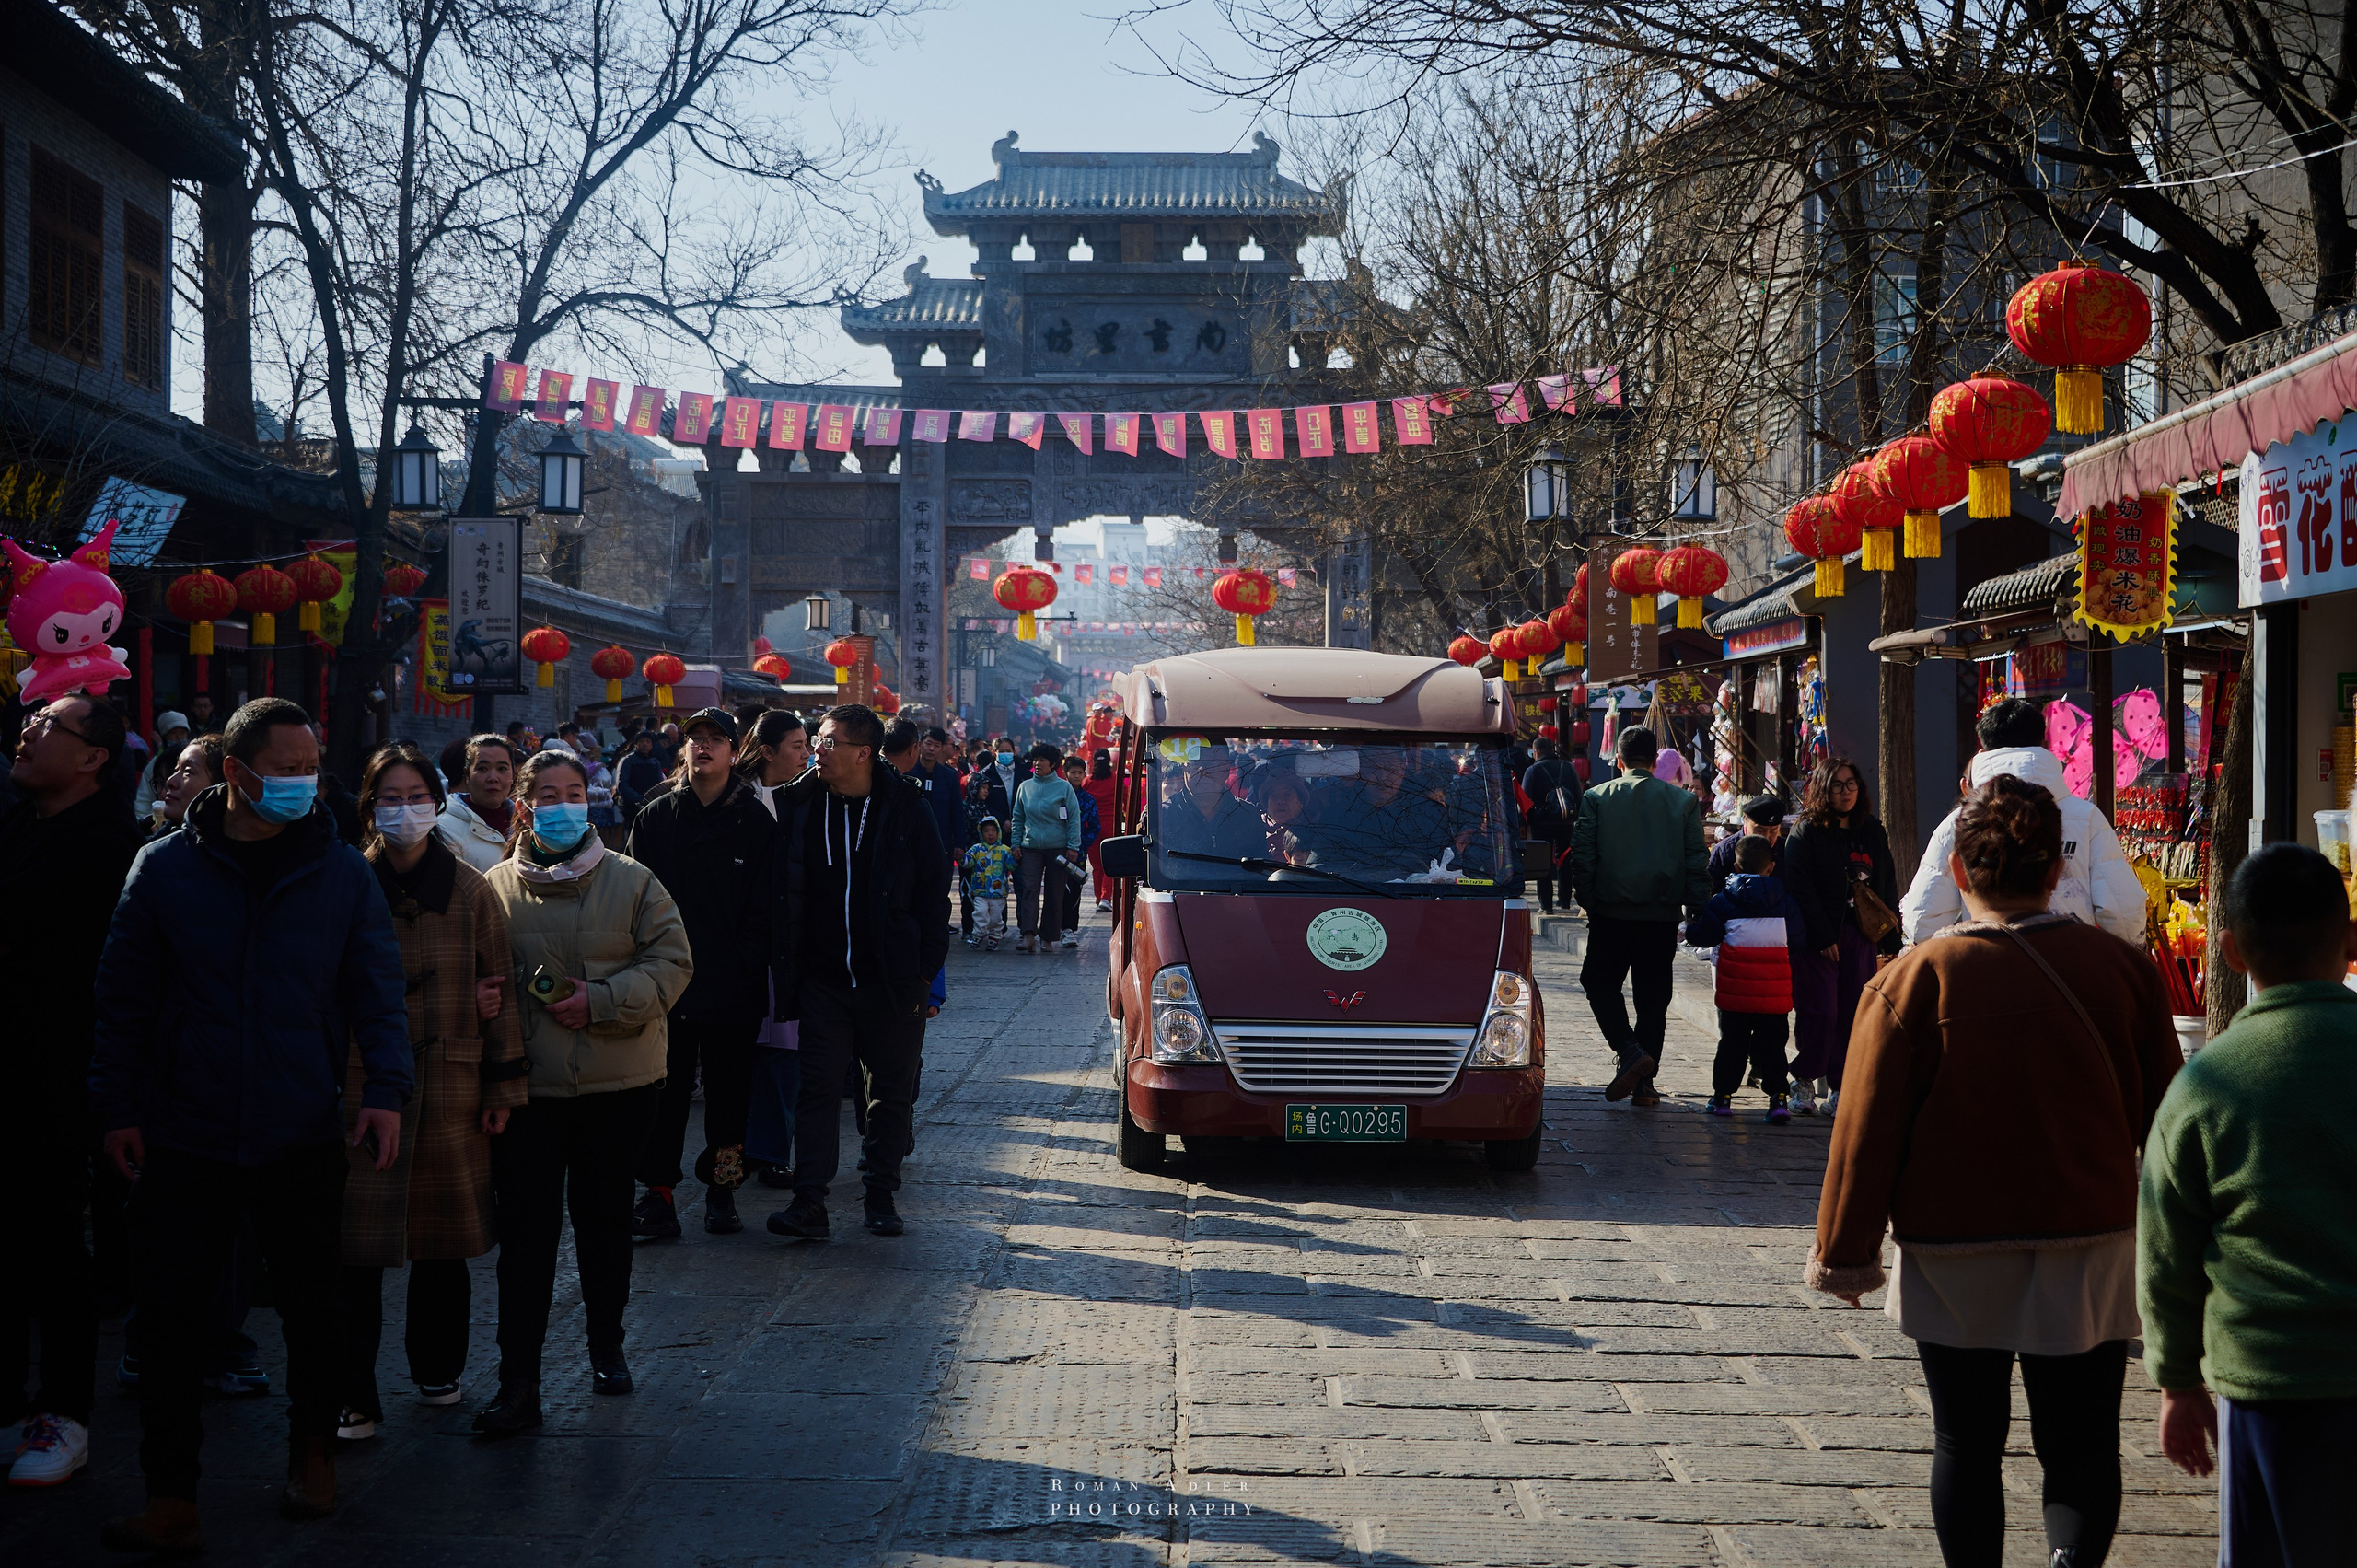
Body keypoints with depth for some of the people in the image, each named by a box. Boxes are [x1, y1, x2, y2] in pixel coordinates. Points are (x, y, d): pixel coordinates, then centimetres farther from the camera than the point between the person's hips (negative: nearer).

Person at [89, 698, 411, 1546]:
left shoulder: (342, 874, -1)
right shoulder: (165, 869, -3)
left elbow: (377, 991, 1)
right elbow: (125, 996, 2)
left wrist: (386, 1088, -12)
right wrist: (118, 1106, -1)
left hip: (302, 1136, 1)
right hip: (185, 1141, 0)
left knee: (309, 1309, 14)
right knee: (170, 1319, 1)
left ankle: (312, 1452, 35)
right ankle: (171, 1503, 9)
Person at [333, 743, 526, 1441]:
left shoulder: (471, 890, 4)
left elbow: (500, 989, 6)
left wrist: (504, 1084, 4)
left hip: (450, 1083, 1)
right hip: (361, 1086, -1)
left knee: (443, 1237, 10)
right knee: (356, 1241, -3)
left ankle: (438, 1370, 28)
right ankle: (353, 1397, 3)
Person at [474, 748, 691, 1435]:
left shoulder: (632, 882, 1)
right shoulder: (495, 888, 3)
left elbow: (671, 962, -3)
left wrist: (602, 1002, -15)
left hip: (619, 1083, 1)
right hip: (527, 1088, -1)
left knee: (605, 1217, 14)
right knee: (525, 1229, -4)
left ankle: (607, 1346, 33)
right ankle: (518, 1383, -2)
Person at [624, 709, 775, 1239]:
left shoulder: (755, 821, 1)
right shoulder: (654, 817, 6)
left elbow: (763, 906, 0)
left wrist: (747, 965, -9)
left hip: (733, 987, -1)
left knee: (728, 1091, 8)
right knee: (663, 1091, 1)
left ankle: (722, 1193, 19)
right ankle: (658, 1196, 6)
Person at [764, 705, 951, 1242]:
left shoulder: (906, 812, -4)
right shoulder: (797, 806, 2)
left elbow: (934, 896, -1)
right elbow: (781, 893, 9)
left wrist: (925, 972, -6)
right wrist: (784, 966, 2)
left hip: (890, 982, -1)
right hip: (821, 980, 1)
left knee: (891, 1093, 7)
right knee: (818, 1087, -1)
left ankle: (880, 1193, 19)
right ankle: (809, 1202, -1)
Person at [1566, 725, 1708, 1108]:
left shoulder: (1596, 798, -2)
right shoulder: (1683, 801, 2)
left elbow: (1582, 857, -2)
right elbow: (1697, 863, 3)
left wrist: (1587, 903, 8)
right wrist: (1699, 913, 8)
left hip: (1611, 914, -2)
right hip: (1662, 917, 2)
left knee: (1600, 983, 12)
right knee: (1653, 996, 9)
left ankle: (1630, 1051, -10)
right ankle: (1643, 1083, 8)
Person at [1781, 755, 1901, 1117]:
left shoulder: (1873, 833, 13)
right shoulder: (1806, 833, -1)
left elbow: (1888, 887, 15)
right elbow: (1799, 888, -8)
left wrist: (1890, 939, 7)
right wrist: (1823, 937, -13)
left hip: (1860, 938, 4)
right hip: (1817, 938, -4)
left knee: (1852, 1013, 1)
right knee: (1821, 1012, -10)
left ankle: (1840, 1088, 8)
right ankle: (1805, 1083, 3)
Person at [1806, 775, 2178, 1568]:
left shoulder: (1918, 976, -12)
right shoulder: (2122, 967, -5)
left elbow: (1869, 1125, -9)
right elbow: (2160, 1112, 5)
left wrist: (1846, 1249, 2)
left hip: (1956, 1256, -1)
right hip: (2091, 1245, 1)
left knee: (1966, 1443, 11)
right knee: (2081, 1445, 8)